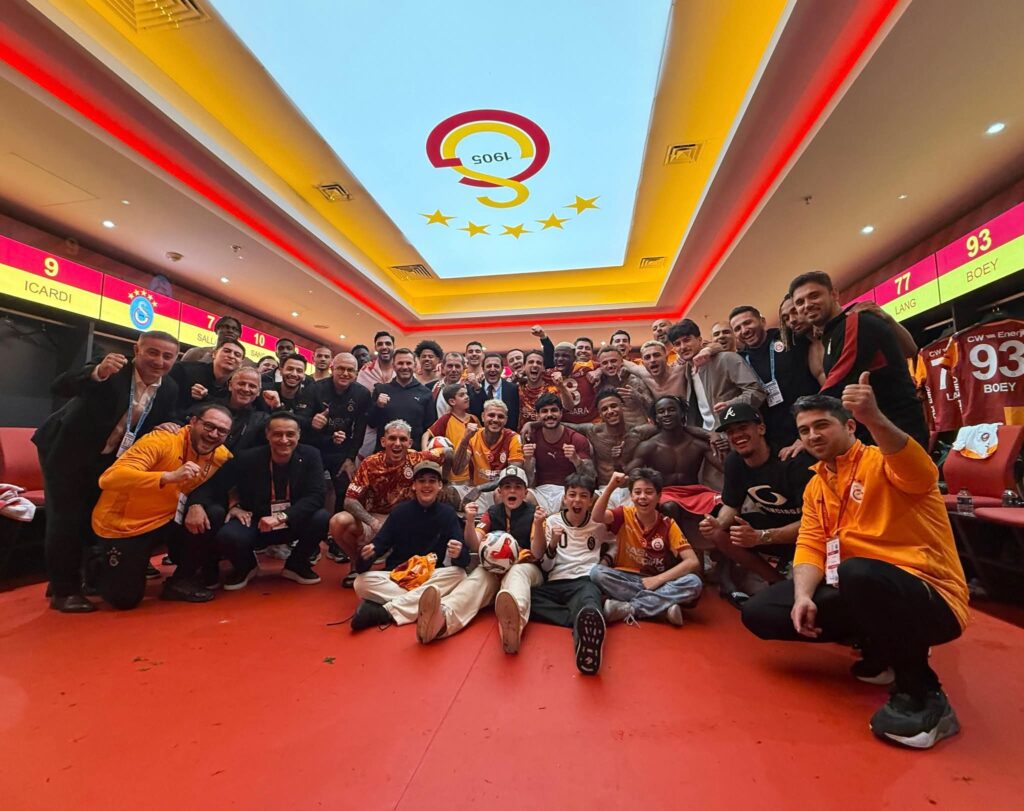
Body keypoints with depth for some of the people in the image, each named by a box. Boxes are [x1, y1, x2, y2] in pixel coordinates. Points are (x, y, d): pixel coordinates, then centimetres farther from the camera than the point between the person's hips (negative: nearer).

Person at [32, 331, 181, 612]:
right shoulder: (110, 371, -25)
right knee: (67, 518, -2)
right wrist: (98, 372, -57)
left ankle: (92, 577, 33)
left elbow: (161, 426, 1)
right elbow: (59, 387, -39)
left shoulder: (169, 389, -10)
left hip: (108, 459, 5)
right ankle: (63, 590, 12)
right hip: (66, 450, -5)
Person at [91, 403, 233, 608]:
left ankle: (182, 580, -1)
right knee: (124, 599, -4)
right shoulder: (161, 440, -26)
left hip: (165, 521, 5)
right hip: (122, 526, -4)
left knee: (215, 516, -19)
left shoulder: (221, 456, -9)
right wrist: (170, 476, -46)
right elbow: (109, 478, -34)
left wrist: (197, 504, -19)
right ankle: (102, 563, 29)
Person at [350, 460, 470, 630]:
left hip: (432, 576, 0)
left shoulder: (447, 513, -4)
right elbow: (381, 542, -6)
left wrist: (459, 554, -39)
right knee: (361, 583, -24)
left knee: (458, 574, -31)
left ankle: (384, 611, -30)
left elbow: (463, 555, -13)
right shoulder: (400, 511, -1)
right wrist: (367, 554, -30)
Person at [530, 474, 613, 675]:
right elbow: (546, 567, 7)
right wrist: (553, 543, -9)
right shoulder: (552, 521, 11)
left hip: (587, 582, -1)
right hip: (557, 583, 2)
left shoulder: (600, 523, 12)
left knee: (587, 601, -39)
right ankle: (590, 618, -37)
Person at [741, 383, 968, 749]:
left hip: (931, 599, -7)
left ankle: (922, 696, -14)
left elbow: (921, 475, -33)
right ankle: (882, 649, 12)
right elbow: (810, 546, 4)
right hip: (863, 592, 7)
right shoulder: (815, 486, 11)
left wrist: (874, 418, -49)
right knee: (759, 612, -2)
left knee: (858, 573, -40)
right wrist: (803, 596, -13)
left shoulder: (882, 461, -8)